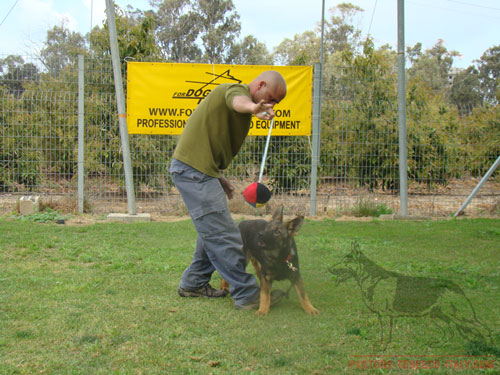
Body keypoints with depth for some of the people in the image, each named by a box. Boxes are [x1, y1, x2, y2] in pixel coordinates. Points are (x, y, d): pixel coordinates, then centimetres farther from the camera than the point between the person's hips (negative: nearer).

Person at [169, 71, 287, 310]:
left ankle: (194, 283, 28)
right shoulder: (237, 90, -9)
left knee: (213, 231, 17)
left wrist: (217, 177, 23)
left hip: (198, 172, 11)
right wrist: (253, 108, -60)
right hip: (193, 170, -11)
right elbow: (237, 101, -36)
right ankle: (247, 294, -5)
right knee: (223, 235, -9)